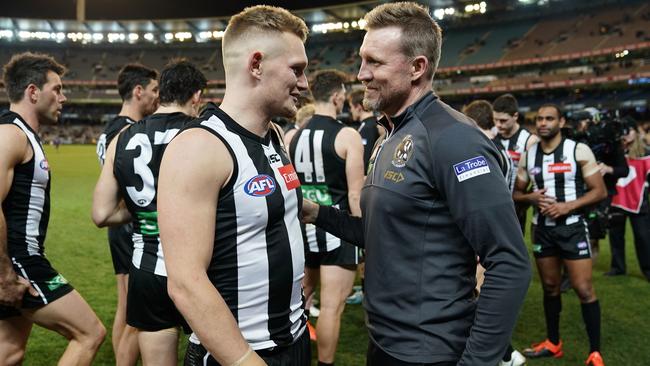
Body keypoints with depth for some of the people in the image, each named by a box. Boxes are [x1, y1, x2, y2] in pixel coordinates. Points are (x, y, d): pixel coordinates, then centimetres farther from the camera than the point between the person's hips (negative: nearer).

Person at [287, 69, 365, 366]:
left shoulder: (293, 137, 4)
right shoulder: (348, 136, -12)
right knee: (332, 306, 2)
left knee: (299, 295, 23)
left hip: (302, 227, 7)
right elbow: (355, 195, -14)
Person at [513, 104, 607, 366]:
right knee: (550, 287, 14)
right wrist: (531, 198, -10)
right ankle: (553, 343, 29)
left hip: (572, 227, -4)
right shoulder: (528, 156, 4)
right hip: (542, 228, 4)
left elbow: (600, 191, -7)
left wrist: (568, 206, -19)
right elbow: (516, 193, 11)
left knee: (584, 289, -5)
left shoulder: (579, 151, -7)